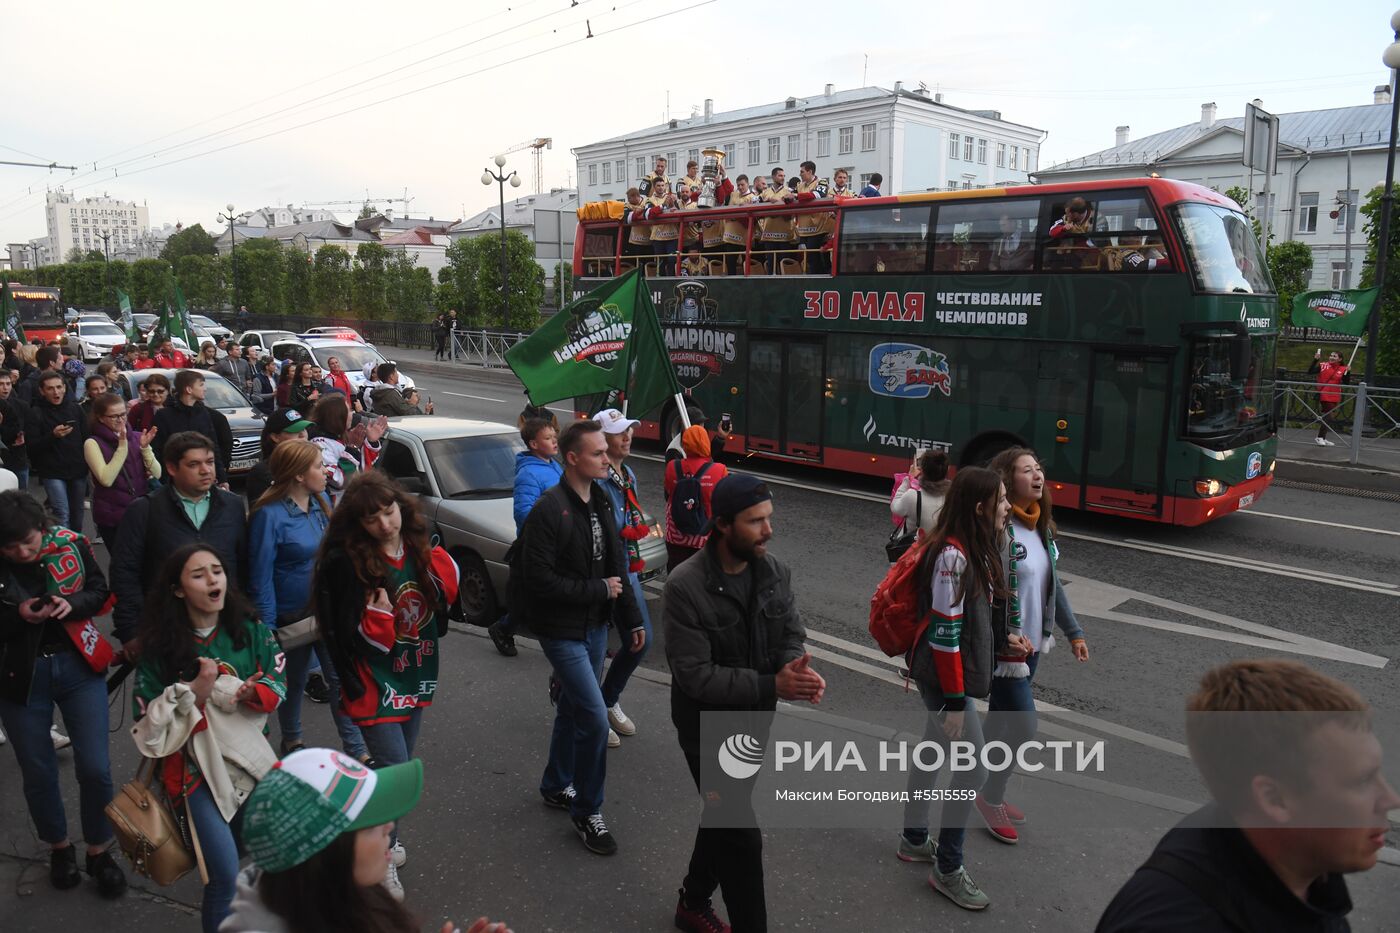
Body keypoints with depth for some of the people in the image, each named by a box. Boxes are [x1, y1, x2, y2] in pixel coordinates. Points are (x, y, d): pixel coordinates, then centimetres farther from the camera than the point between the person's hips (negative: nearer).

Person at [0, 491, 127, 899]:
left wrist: (72, 604, -19)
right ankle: (59, 847, 39)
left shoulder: (71, 544, -11)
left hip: (78, 666, 0)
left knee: (95, 768, 2)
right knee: (38, 774, 14)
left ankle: (99, 851, 24)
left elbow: (100, 591, 0)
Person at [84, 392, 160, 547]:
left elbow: (157, 474, -4)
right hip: (112, 518, -3)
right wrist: (122, 446, -22)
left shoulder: (137, 437, 4)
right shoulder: (93, 443, -6)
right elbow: (106, 480, -20)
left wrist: (145, 448, -17)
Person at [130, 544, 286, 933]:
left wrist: (250, 692, -17)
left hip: (250, 753, 3)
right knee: (226, 876, -12)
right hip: (197, 766, -3)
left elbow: (278, 685, 3)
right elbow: (148, 720, -7)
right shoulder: (161, 645, -8)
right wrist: (193, 692, -20)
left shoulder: (250, 629, -3)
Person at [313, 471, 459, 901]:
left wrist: (441, 568, -8)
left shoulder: (421, 548, -5)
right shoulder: (347, 562, -21)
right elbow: (347, 635, -18)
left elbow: (444, 605, 9)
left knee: (397, 768, 20)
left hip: (416, 678, 6)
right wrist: (379, 617, -32)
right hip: (376, 684, -6)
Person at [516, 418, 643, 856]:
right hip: (562, 630, -8)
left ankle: (556, 786, 40)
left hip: (595, 626, 8)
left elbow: (616, 566, 12)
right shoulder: (548, 510, -21)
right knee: (595, 718, -8)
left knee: (572, 710, 20)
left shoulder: (601, 502, 5)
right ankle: (587, 812, 10)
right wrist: (599, 590, -17)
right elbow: (539, 580, -23)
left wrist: (630, 620, 13)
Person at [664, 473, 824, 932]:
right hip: (709, 728, -6)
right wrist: (772, 685, -33)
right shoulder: (685, 587, -25)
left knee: (724, 819, 23)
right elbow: (695, 675, -26)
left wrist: (798, 669, -24)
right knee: (742, 837, -1)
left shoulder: (775, 571, -7)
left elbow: (791, 635, 0)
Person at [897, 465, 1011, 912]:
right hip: (945, 676, -10)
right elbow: (944, 630, -24)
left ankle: (913, 840, 38)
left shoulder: (975, 549, 5)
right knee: (974, 766, -2)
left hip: (937, 673, 10)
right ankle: (947, 870, 13)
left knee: (933, 749, 20)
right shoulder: (953, 555, -24)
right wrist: (954, 699, -21)